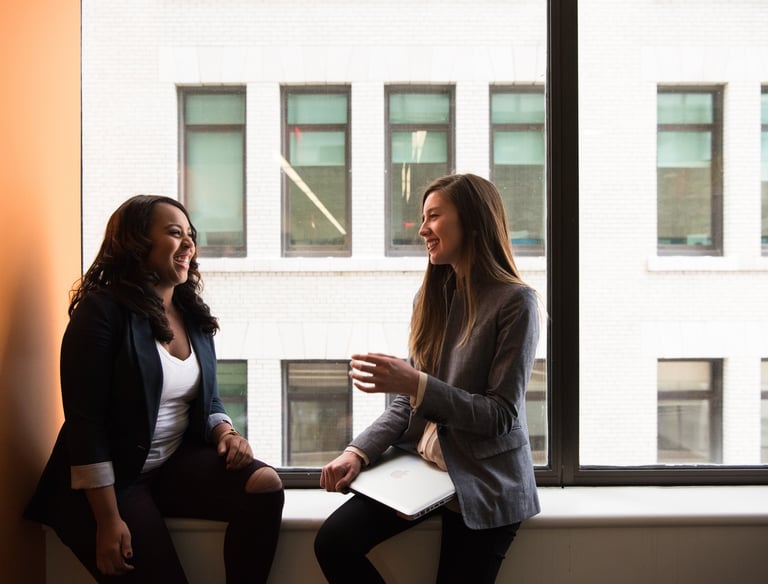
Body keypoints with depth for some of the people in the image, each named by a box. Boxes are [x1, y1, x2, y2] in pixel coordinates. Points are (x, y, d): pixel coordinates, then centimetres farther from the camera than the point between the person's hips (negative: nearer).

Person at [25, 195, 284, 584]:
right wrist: (108, 520, -21)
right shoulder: (102, 311, -13)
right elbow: (85, 422, -18)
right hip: (112, 478, -6)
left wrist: (225, 433, -8)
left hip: (177, 463, 6)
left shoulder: (194, 316, 8)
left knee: (265, 485, -18)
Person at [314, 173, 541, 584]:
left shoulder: (515, 302, -13)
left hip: (484, 484, -5)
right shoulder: (432, 295, 6)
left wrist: (417, 384, -25)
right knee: (333, 542, -12)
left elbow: (502, 415, -15)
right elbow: (408, 401, 8)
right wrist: (359, 452, -8)